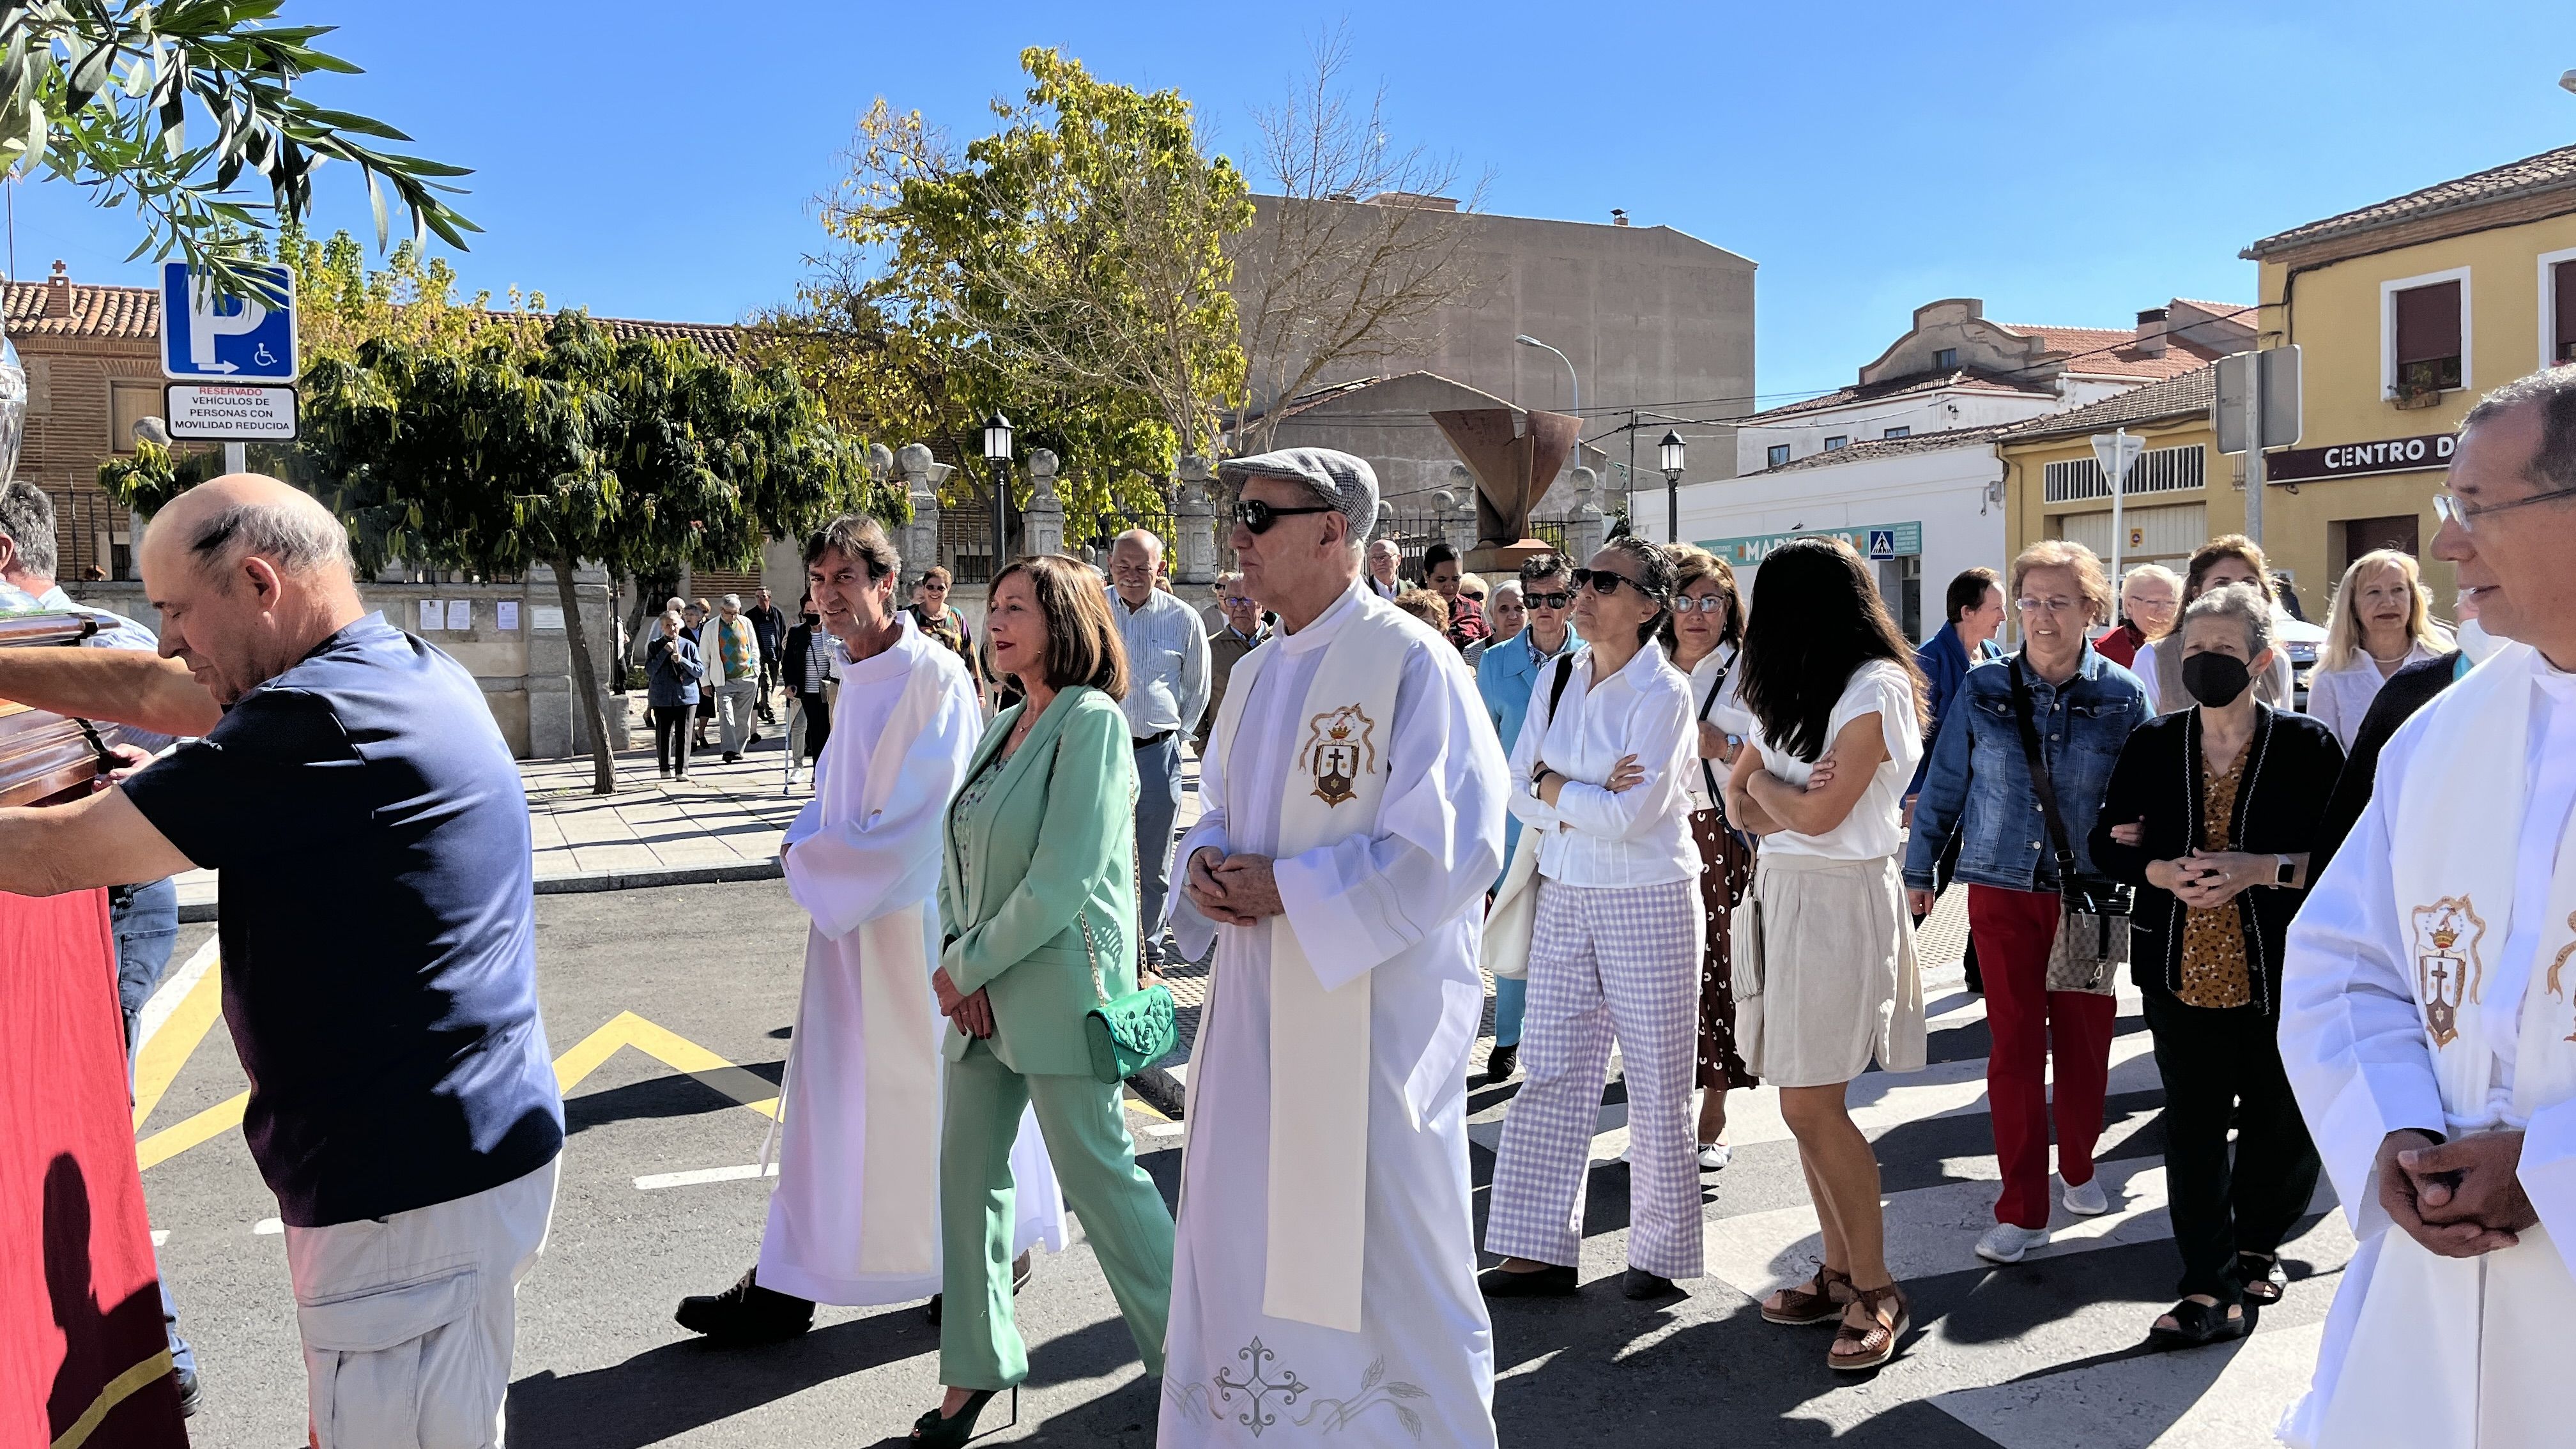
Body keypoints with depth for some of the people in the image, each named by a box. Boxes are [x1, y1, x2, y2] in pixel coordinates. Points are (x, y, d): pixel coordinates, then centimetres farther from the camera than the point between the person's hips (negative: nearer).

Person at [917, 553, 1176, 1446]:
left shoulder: (1092, 722, -14)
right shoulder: (1006, 724, 12)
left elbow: (1061, 879, -20)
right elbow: (960, 854, 13)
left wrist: (967, 965, -13)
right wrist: (956, 954, -3)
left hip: (1059, 987, -8)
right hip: (984, 995, 8)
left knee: (1096, 1172, 1)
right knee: (967, 1171, 11)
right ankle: (977, 1367, 25)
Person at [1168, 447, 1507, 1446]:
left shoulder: (1410, 663, -14)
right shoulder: (1255, 673, 11)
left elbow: (1451, 848, -20)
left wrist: (1286, 888, -18)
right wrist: (1208, 866, -4)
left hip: (1375, 1010, -7)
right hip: (1256, 1005, 8)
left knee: (1386, 1261, 6)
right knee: (1238, 1242, 16)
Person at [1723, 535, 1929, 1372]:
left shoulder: (1877, 690, -10)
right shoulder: (1795, 692, 16)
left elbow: (1819, 815, -16)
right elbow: (1738, 789, 15)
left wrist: (1763, 786, 2)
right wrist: (1778, 797, -5)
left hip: (1840, 900, -8)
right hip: (1782, 891, 8)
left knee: (1811, 1106, -8)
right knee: (1809, 1104, 8)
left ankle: (1876, 1292, 4)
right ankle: (1840, 1270, 18)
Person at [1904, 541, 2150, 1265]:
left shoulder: (2122, 696, -1)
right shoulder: (1982, 691, 0)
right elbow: (1943, 785, 7)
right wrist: (1920, 868, 9)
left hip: (2088, 893, 0)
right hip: (2003, 889, 0)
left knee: (2083, 1038, 11)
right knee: (2015, 1043, 0)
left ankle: (2078, 1168, 36)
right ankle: (2022, 1209, 7)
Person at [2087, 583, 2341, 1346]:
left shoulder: (2307, 746, -3)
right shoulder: (2152, 746, 5)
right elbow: (2109, 843, 9)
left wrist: (2258, 869, -19)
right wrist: (2163, 871, -11)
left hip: (2282, 975, -2)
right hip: (2181, 969, 2)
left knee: (2282, 1122, 10)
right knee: (2193, 1127, 2)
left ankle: (2259, 1243, 36)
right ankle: (2212, 1289, 10)